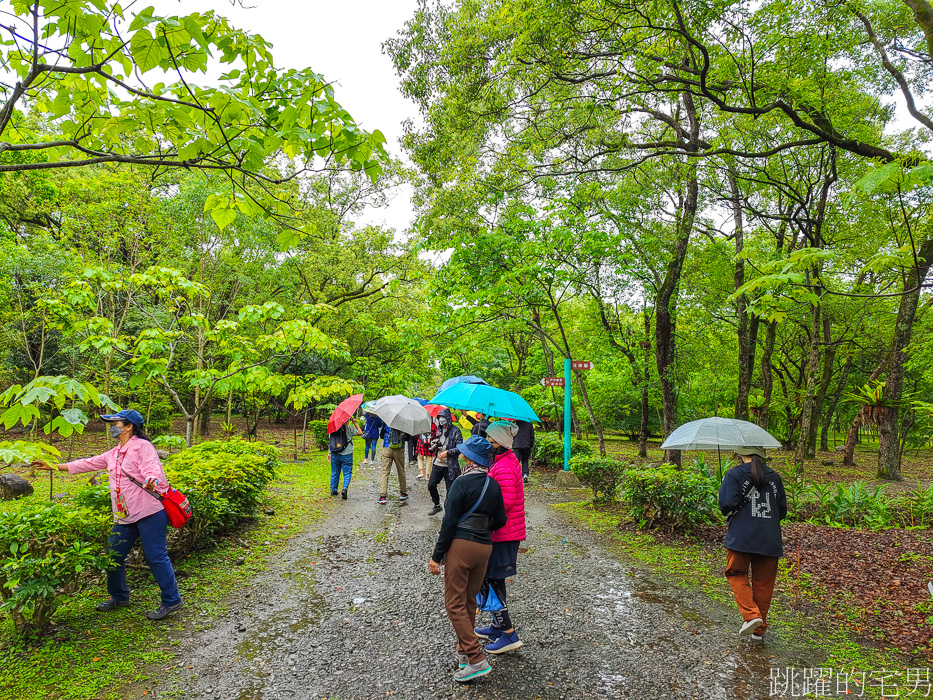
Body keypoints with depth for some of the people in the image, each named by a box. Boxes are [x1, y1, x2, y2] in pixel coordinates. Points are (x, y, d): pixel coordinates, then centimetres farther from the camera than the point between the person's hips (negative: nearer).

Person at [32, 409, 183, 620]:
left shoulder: (142, 446, -8)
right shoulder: (113, 455, 18)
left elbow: (152, 469, -22)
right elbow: (87, 464, 26)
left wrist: (151, 482, -45)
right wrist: (54, 466, 27)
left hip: (149, 511, -9)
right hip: (125, 516, 9)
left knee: (156, 556, -7)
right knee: (114, 555, 16)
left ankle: (171, 601, 2)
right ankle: (119, 597, 37)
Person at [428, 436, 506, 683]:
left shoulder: (462, 484, -13)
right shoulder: (493, 485, 5)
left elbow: (449, 522, -14)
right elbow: (500, 520, 9)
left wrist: (437, 556, -9)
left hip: (460, 545, -7)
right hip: (484, 546, 7)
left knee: (455, 604, 1)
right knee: (469, 601, 20)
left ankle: (476, 660, -3)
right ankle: (465, 650, 31)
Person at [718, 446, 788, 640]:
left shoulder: (734, 474, -6)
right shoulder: (774, 476, 8)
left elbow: (726, 504, -15)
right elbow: (782, 510, 11)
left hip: (741, 537, -4)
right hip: (770, 539, 4)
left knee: (737, 575, 12)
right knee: (763, 583, 13)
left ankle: (751, 615, -7)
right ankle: (759, 629, 21)